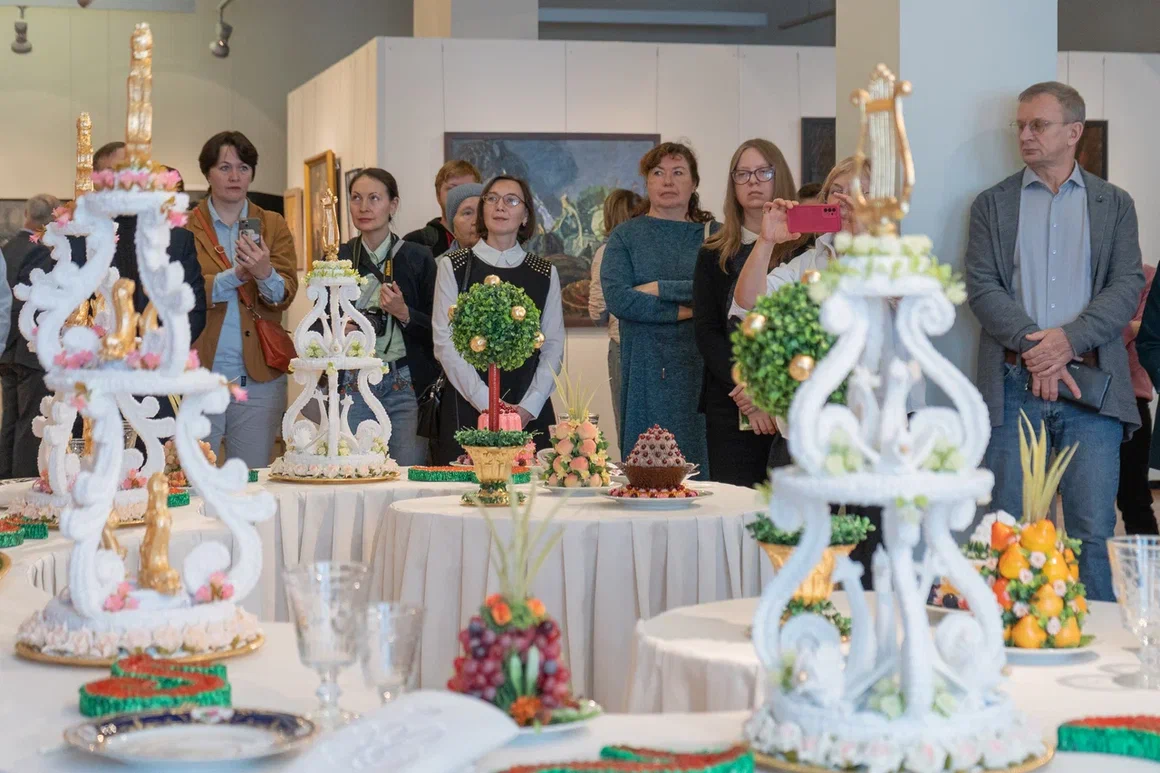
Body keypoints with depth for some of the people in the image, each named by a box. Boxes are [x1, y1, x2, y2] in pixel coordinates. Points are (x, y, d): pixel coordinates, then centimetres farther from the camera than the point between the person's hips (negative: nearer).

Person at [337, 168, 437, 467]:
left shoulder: (418, 259, 3)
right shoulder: (337, 259, 9)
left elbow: (437, 330, 3)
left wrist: (404, 313, -13)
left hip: (406, 384, -2)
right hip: (351, 384, 2)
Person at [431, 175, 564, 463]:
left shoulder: (545, 274, 11)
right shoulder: (453, 267, 5)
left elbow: (554, 347, 6)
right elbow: (445, 344, -3)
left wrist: (529, 407, -9)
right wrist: (487, 403, -13)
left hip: (530, 413, 2)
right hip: (466, 408, -2)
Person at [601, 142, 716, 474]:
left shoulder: (713, 235, 10)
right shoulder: (625, 237, 10)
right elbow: (617, 298, -6)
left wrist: (659, 289, -8)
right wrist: (684, 311, -9)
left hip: (697, 368, 0)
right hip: (644, 369, 0)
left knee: (697, 460, -2)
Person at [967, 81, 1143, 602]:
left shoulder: (1115, 204, 12)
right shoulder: (992, 204, 11)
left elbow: (1128, 286, 1)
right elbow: (982, 287, 0)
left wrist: (1070, 339, -15)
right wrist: (1034, 347, -15)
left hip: (1091, 384, 0)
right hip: (1015, 384, 0)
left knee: (1092, 533, -2)